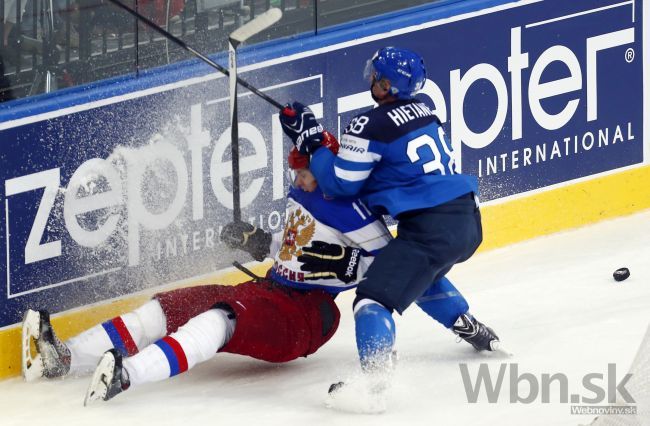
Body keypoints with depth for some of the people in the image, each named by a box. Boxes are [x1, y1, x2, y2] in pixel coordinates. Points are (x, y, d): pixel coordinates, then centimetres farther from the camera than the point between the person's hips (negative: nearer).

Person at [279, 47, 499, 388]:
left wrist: (309, 138, 6)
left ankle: (375, 375, -35)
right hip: (468, 219, 9)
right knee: (421, 274, 38)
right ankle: (469, 328, 45)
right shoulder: (422, 111, 15)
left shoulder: (372, 126, -10)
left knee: (374, 296, -15)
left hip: (430, 229, -9)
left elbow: (340, 183, -2)